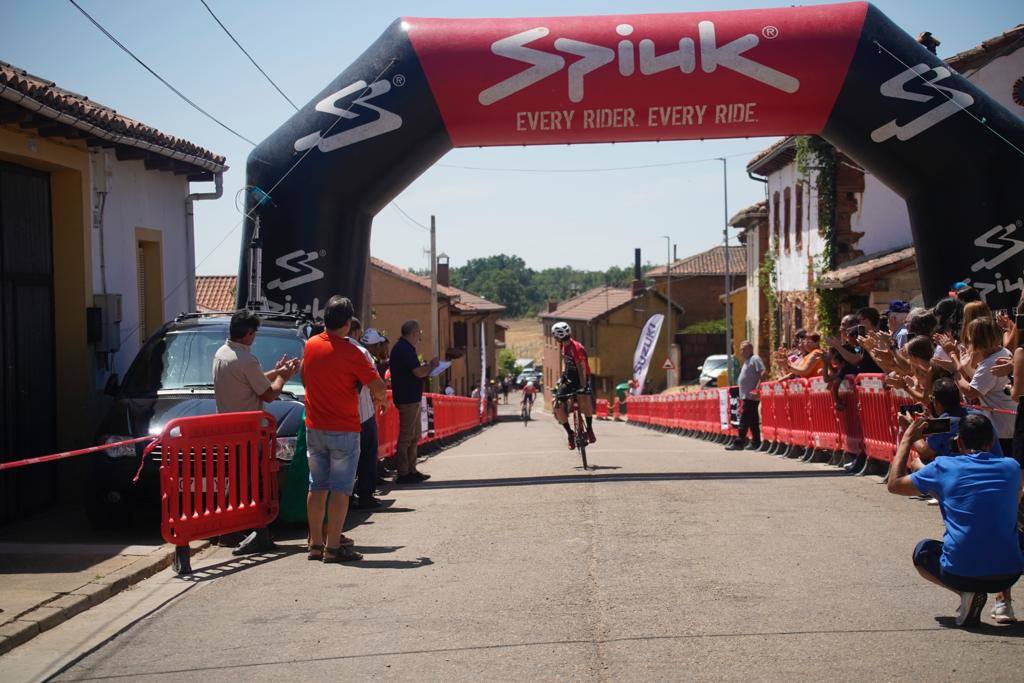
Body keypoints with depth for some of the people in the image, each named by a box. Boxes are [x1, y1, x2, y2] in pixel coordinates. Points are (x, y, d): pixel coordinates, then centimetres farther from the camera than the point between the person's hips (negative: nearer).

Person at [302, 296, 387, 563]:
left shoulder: (311, 345, 3)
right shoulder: (350, 353, -15)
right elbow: (378, 386, -17)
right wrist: (381, 400, 4)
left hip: (314, 428, 6)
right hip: (343, 429, -6)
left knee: (317, 485, 13)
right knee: (340, 488, -1)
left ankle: (315, 543, 17)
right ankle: (333, 546, -3)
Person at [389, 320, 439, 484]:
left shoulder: (403, 347, 16)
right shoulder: (404, 349, -17)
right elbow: (419, 372, -22)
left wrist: (427, 366, 9)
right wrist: (432, 365, -6)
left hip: (411, 398, 11)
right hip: (408, 399, -11)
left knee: (414, 436, 16)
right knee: (406, 436, -6)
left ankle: (411, 471, 22)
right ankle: (403, 474, -2)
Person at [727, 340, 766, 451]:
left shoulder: (755, 359, -8)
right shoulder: (747, 361, 21)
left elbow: (763, 373, -20)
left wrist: (757, 388, -25)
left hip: (751, 396, -10)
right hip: (746, 396, 10)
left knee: (744, 420, -10)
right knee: (753, 421, 10)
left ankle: (739, 443, -11)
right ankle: (756, 442, 13)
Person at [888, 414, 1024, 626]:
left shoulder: (944, 468, -2)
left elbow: (894, 484, 12)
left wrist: (907, 439, 21)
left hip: (961, 574, -3)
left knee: (922, 551, 30)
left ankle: (966, 593, 2)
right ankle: (1003, 601, 18)